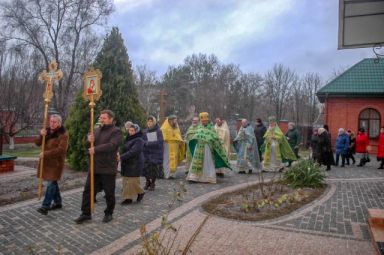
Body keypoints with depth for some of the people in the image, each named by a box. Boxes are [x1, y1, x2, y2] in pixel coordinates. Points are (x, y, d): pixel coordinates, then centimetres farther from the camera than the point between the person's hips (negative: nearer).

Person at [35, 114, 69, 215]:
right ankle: (57, 202, 25)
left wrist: (46, 153, -22)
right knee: (52, 182, 14)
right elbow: (38, 143, 6)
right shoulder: (47, 131, 11)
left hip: (56, 162, -7)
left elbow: (61, 149, -21)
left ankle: (45, 206, -8)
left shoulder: (63, 134, -12)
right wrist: (41, 135, -14)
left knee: (51, 183, -10)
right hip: (46, 161, 8)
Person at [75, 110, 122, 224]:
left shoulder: (116, 131, -9)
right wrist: (89, 140, -10)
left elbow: (111, 145, -23)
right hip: (94, 167, 6)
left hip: (108, 168, -6)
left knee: (109, 193, 8)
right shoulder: (97, 130, 13)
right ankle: (86, 213, 21)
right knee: (87, 190, 8)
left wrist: (96, 149, -23)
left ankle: (108, 213, 26)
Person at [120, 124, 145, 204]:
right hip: (126, 163, 8)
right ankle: (128, 198, 18)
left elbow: (133, 152, -24)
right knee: (126, 181, 9)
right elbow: (124, 149, 16)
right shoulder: (128, 139, 13)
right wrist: (120, 154, -3)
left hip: (134, 164, -8)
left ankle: (140, 192, 17)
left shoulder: (139, 140, -14)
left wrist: (122, 157, -27)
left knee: (132, 181, -5)